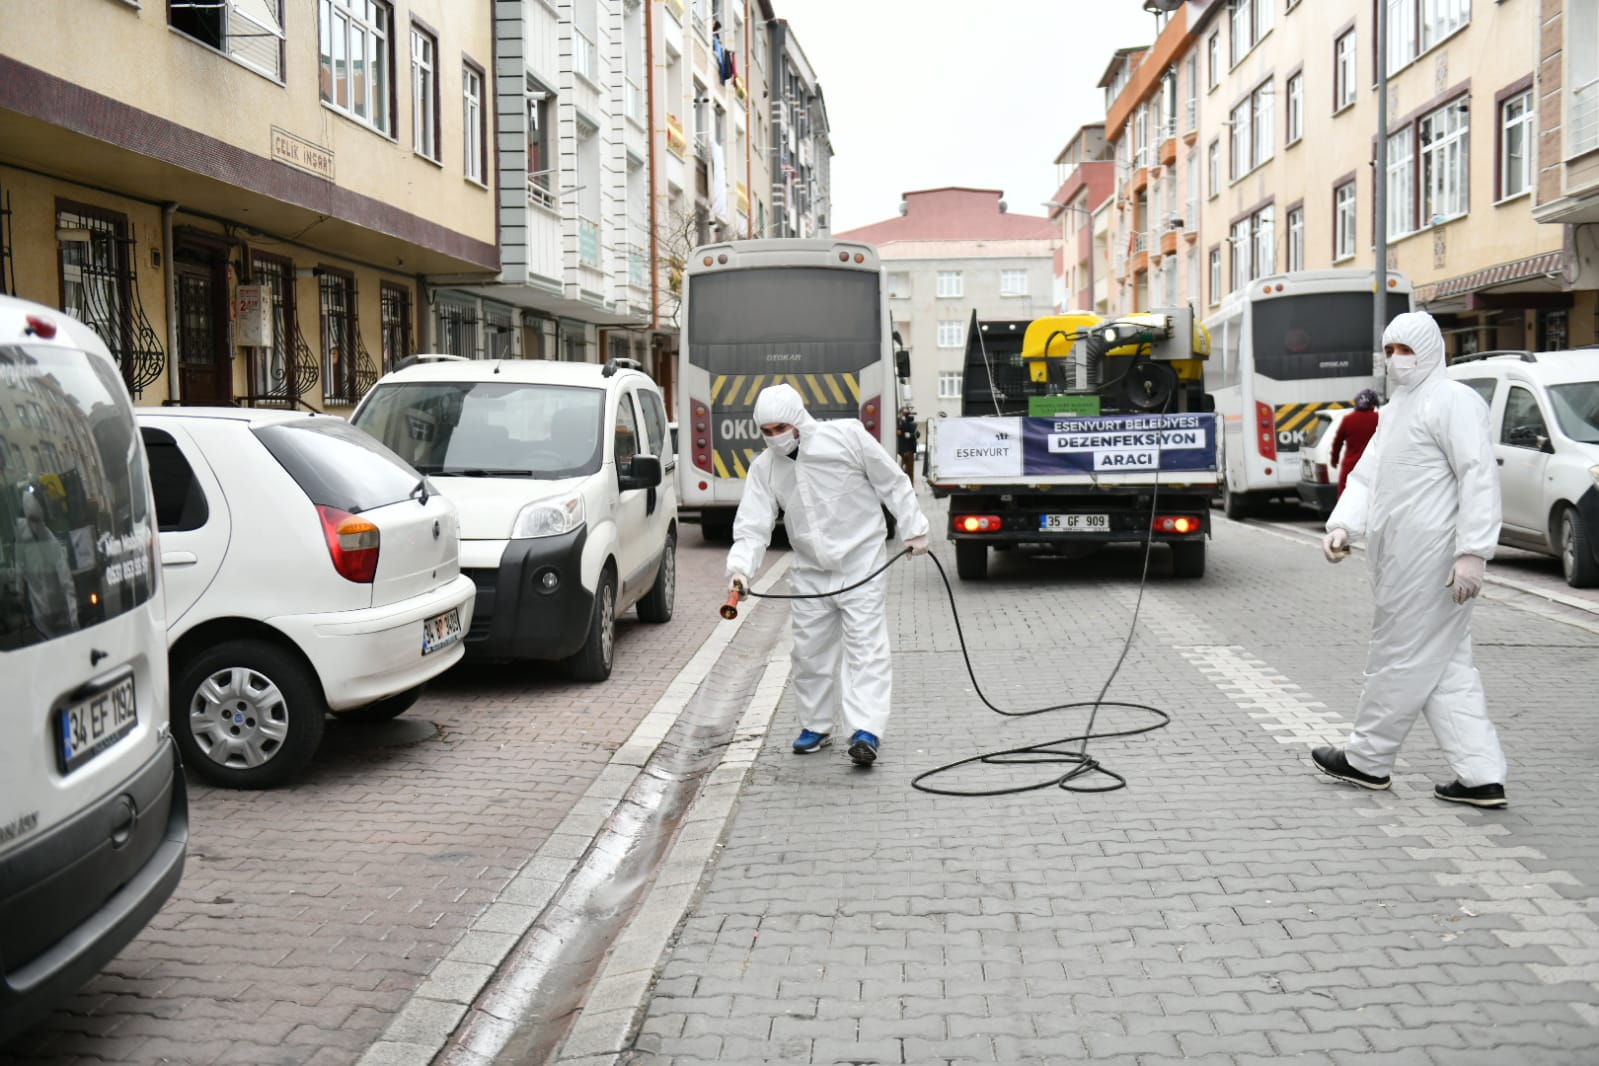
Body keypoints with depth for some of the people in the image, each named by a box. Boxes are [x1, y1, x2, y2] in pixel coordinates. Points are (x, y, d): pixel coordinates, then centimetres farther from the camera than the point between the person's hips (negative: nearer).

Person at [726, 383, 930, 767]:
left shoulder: (847, 436, -11)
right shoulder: (764, 467, 0)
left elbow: (892, 482, -2)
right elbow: (753, 525, -5)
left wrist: (913, 529, -1)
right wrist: (740, 566, -21)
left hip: (861, 566, -4)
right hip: (810, 573, 5)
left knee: (865, 648, -8)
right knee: (810, 652, 10)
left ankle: (866, 732, -12)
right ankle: (816, 725, 26)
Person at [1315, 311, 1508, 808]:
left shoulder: (1452, 401, -9)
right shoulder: (1396, 409, 21)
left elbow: (1479, 477, -16)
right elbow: (1367, 474, 18)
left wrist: (1473, 552, -22)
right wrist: (1343, 525, 2)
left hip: (1430, 558, -10)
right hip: (1401, 557, 10)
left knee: (1402, 658, 2)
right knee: (1445, 669, 9)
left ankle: (1367, 760, 14)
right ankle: (1481, 776, 12)